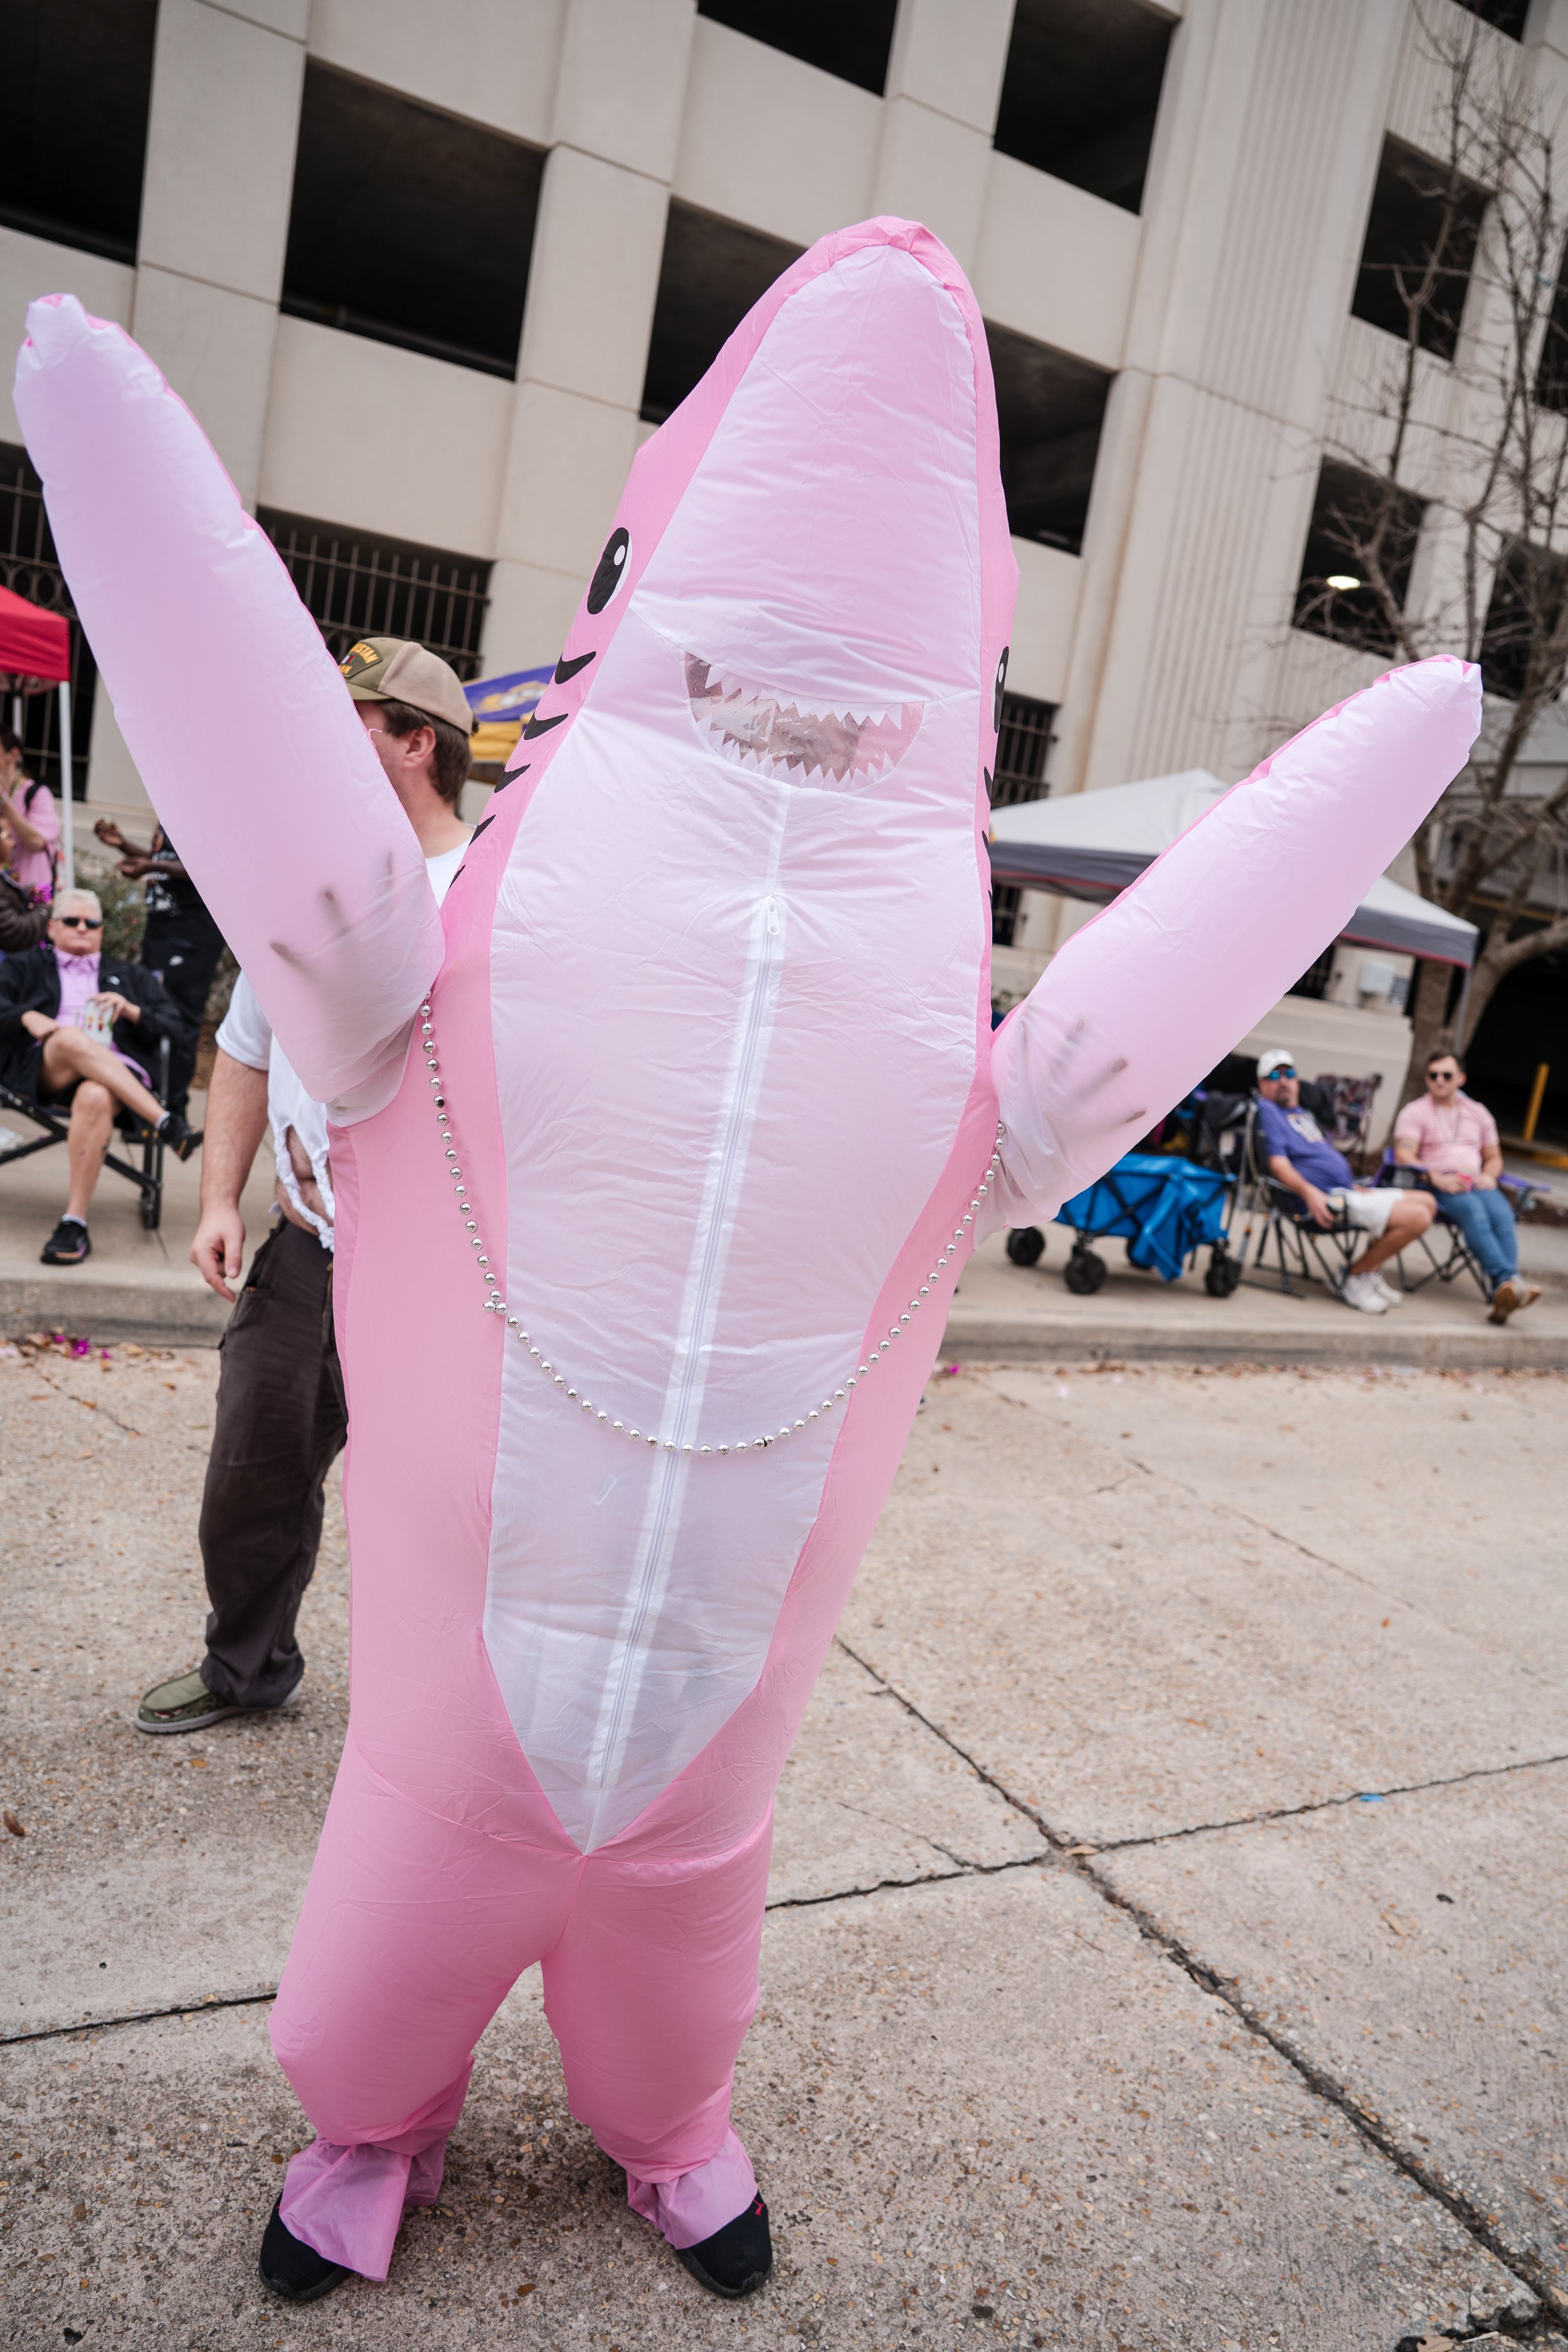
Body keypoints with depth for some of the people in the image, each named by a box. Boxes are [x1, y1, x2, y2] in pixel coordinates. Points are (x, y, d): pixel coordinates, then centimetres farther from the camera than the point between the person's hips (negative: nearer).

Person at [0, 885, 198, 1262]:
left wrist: (129, 1010, 2)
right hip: (43, 1071, 0)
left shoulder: (129, 976, 33)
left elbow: (172, 1027, 20)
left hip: (116, 1073, 0)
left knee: (95, 1098, -39)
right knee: (71, 1037, -38)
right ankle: (168, 1125, -44)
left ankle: (74, 1224, -44)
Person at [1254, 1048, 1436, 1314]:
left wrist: (1358, 1188, 14)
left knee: (1426, 1203, 13)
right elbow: (1278, 1162, -15)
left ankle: (1372, 1272, 11)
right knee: (1416, 1218, -19)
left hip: (1348, 1191, 10)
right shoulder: (1267, 1111, -2)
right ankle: (1354, 1278, -6)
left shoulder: (1304, 1113, 28)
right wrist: (1308, 1192, -30)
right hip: (1326, 1199, -10)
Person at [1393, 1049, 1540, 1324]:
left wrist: (1489, 1176, 3)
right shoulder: (1415, 1112, 9)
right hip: (1436, 1187, -4)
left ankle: (1500, 1297, -47)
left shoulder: (1479, 1113, 25)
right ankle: (1508, 1280, -52)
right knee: (1473, 1210, -36)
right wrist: (1437, 1178, -21)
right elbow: (1404, 1156, -5)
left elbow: (1494, 1158, 28)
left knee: (1503, 1213, -30)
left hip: (1477, 1184, 4)